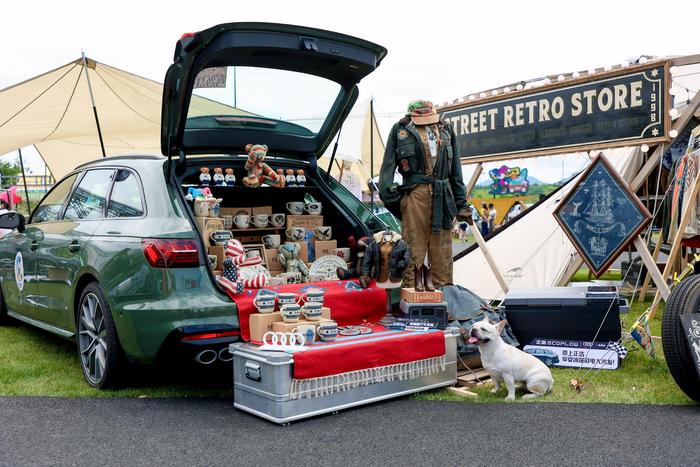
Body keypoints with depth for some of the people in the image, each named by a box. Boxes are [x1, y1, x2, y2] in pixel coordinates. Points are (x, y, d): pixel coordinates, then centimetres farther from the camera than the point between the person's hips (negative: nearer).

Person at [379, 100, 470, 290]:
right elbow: (388, 165, 6)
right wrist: (387, 192, -9)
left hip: (442, 195, 3)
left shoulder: (446, 131, 20)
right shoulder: (400, 130, 11)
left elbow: (456, 171, 19)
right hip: (414, 193, -3)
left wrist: (461, 203, 15)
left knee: (442, 247, 5)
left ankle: (442, 287, 12)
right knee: (414, 244, -3)